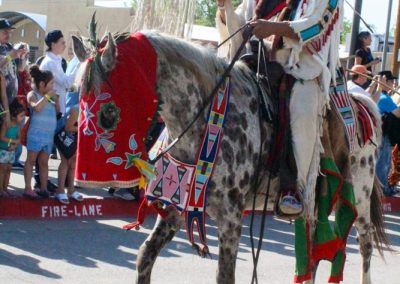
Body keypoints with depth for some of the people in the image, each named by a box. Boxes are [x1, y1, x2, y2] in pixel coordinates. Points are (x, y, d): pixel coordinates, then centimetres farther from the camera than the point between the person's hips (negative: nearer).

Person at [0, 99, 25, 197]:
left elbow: (19, 138, 4)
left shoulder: (18, 126, 3)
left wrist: (14, 145, -14)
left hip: (12, 150, 7)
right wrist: (13, 141, -19)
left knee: (8, 169, 9)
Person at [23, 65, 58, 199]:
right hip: (36, 134, -6)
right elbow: (37, 107, -24)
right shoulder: (33, 95, -4)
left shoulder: (48, 96, 15)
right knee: (31, 160, -2)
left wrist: (56, 98, 8)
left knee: (44, 162, 8)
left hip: (49, 135, 6)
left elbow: (57, 111, 21)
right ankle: (28, 188, -4)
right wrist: (47, 96, -16)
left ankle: (43, 188, 9)